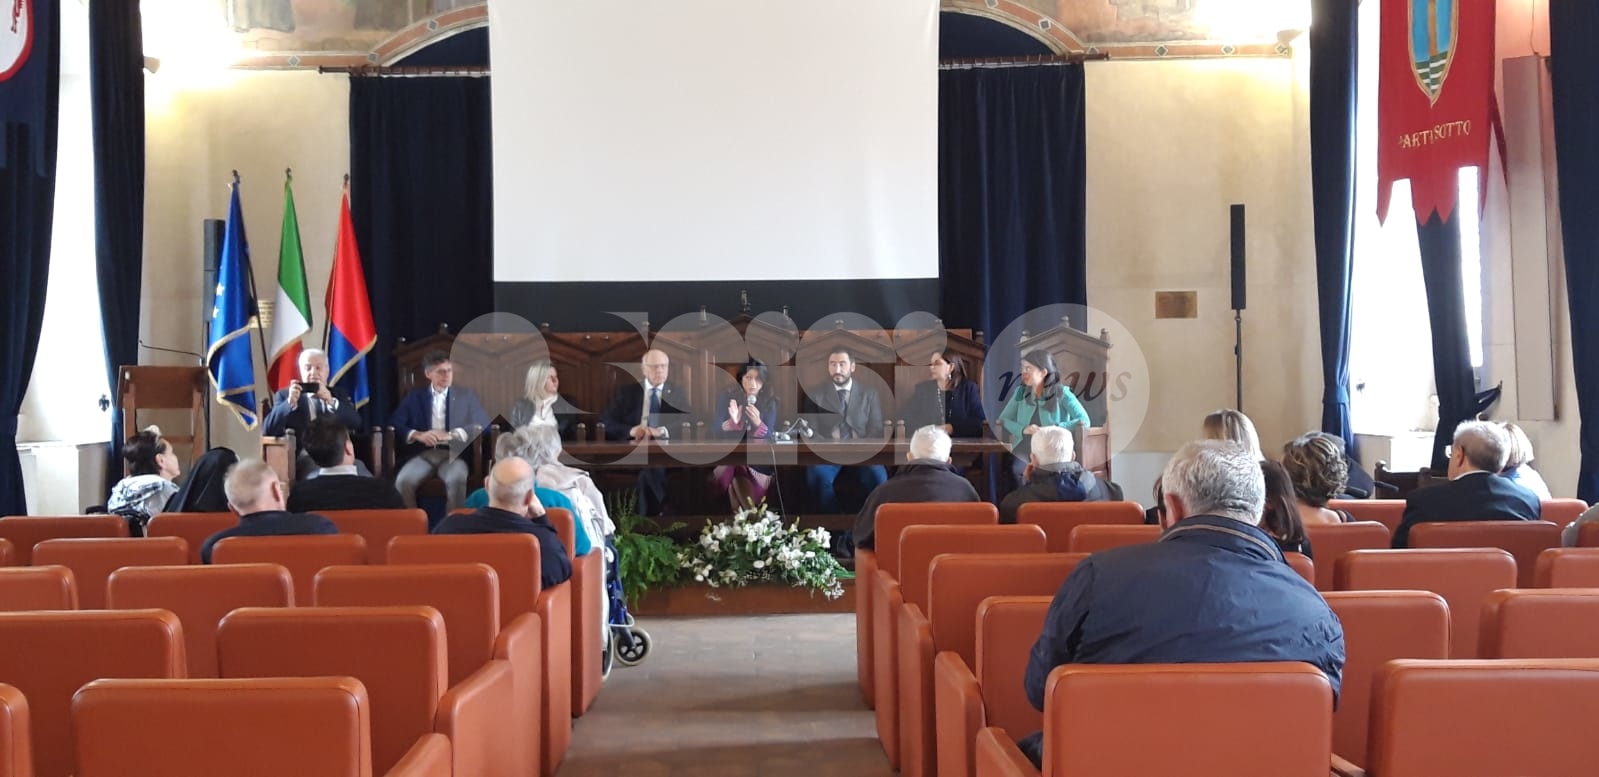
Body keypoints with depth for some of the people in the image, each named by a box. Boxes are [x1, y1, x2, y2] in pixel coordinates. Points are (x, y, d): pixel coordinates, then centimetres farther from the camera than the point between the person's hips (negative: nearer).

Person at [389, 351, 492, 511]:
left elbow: (483, 424, 3)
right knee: (403, 481, -30)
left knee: (457, 479, -35)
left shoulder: (466, 396, 14)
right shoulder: (414, 396, 16)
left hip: (453, 455, -1)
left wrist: (450, 435, -12)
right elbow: (395, 423, 7)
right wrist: (417, 435, -14)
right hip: (423, 453, 1)